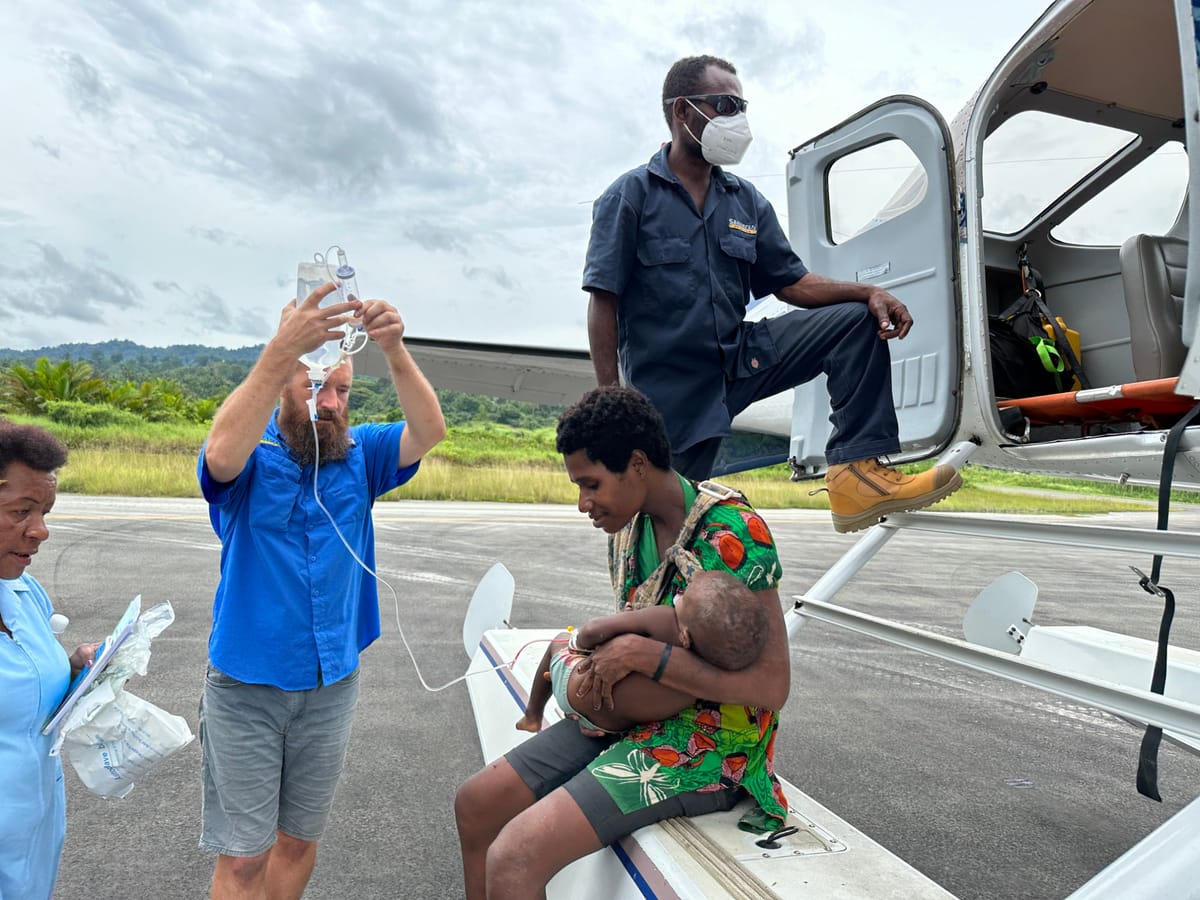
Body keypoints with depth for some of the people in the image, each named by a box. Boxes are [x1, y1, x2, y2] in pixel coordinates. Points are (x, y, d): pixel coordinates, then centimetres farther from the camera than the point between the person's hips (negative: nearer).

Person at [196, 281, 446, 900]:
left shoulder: (359, 455, 1)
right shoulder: (252, 455, -8)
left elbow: (428, 432, -15)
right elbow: (222, 455, -32)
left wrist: (395, 350, -32)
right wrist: (282, 349, -41)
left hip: (332, 682, 3)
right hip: (247, 685, -3)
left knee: (299, 839, 19)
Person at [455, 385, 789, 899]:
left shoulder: (731, 533, -22)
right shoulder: (628, 526, 3)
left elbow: (771, 687, -26)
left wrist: (638, 652, -27)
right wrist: (595, 659, -3)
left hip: (704, 746, -8)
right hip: (632, 717, 8)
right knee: (475, 804, 8)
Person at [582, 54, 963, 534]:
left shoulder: (746, 201, 11)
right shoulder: (630, 196, -5)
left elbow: (792, 281, 11)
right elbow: (604, 302, -10)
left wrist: (869, 293, -8)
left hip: (742, 358, 5)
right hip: (670, 391, -5)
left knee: (857, 320, -8)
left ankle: (857, 469, -17)